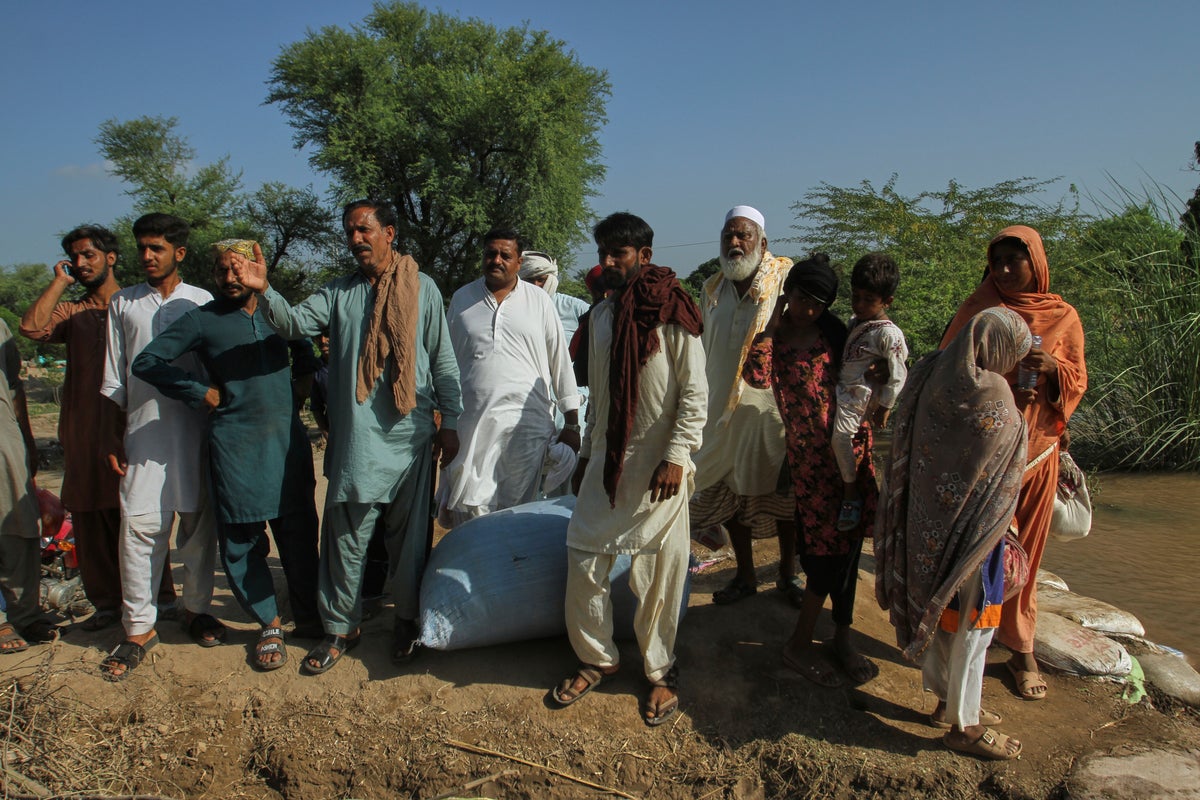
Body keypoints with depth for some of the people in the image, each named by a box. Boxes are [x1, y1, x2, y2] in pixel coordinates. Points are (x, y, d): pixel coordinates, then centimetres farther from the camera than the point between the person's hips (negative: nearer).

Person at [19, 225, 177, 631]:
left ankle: (158, 596, 11)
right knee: (89, 518, 6)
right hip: (83, 434, 3)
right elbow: (32, 327, -7)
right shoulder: (71, 312, 14)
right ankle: (107, 601, 16)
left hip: (130, 427, -3)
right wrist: (60, 281, 2)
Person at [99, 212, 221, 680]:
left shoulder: (202, 303, 6)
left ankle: (197, 608, 22)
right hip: (143, 433, 1)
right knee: (139, 526, -5)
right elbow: (113, 380, 11)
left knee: (199, 523, 6)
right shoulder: (123, 304, 10)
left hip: (197, 431, 0)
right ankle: (139, 627, 6)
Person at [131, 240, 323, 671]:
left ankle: (307, 615, 23)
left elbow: (307, 360, 26)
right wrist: (200, 391, -3)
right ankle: (269, 624, 19)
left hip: (287, 439, 2)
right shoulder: (202, 320, 2)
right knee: (241, 541, 3)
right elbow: (146, 362, 2)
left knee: (299, 533, 6)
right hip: (234, 444, -2)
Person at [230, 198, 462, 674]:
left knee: (410, 534, 8)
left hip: (410, 438, -1)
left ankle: (408, 618, 27)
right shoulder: (338, 292, 9)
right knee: (344, 535, 5)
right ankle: (340, 628, 20)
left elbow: (443, 361, 5)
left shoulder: (422, 289, 4)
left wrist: (450, 423, 3)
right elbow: (295, 323, -7)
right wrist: (264, 291, -26)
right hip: (354, 438, 2)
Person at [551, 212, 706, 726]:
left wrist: (676, 457, -18)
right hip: (607, 461, 6)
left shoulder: (671, 314, -8)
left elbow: (695, 393, -10)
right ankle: (597, 658, 26)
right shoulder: (601, 315, 12)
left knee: (658, 574, 3)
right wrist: (586, 454, 18)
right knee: (583, 560, 6)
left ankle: (660, 671, 22)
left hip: (657, 468, -6)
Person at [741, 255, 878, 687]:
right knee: (832, 550, -4)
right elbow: (757, 377, -24)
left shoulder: (832, 330, 8)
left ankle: (842, 636, 25)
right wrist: (771, 326, -15)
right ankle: (799, 645, 11)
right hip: (812, 454, -4)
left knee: (846, 546, 10)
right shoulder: (773, 337, -2)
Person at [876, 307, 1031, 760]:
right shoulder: (993, 398, -22)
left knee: (935, 609, 21)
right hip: (968, 532, -7)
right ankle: (964, 726, 22)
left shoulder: (930, 376, -3)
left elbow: (905, 456, 3)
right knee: (972, 624, 8)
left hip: (923, 525, 7)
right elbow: (1006, 481, -12)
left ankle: (946, 701, 39)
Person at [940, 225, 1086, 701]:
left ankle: (1021, 649, 22)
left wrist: (1053, 368, -15)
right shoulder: (976, 309, -1)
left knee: (1025, 553, 9)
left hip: (1035, 452, 2)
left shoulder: (1064, 318, 3)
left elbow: (1078, 382, 5)